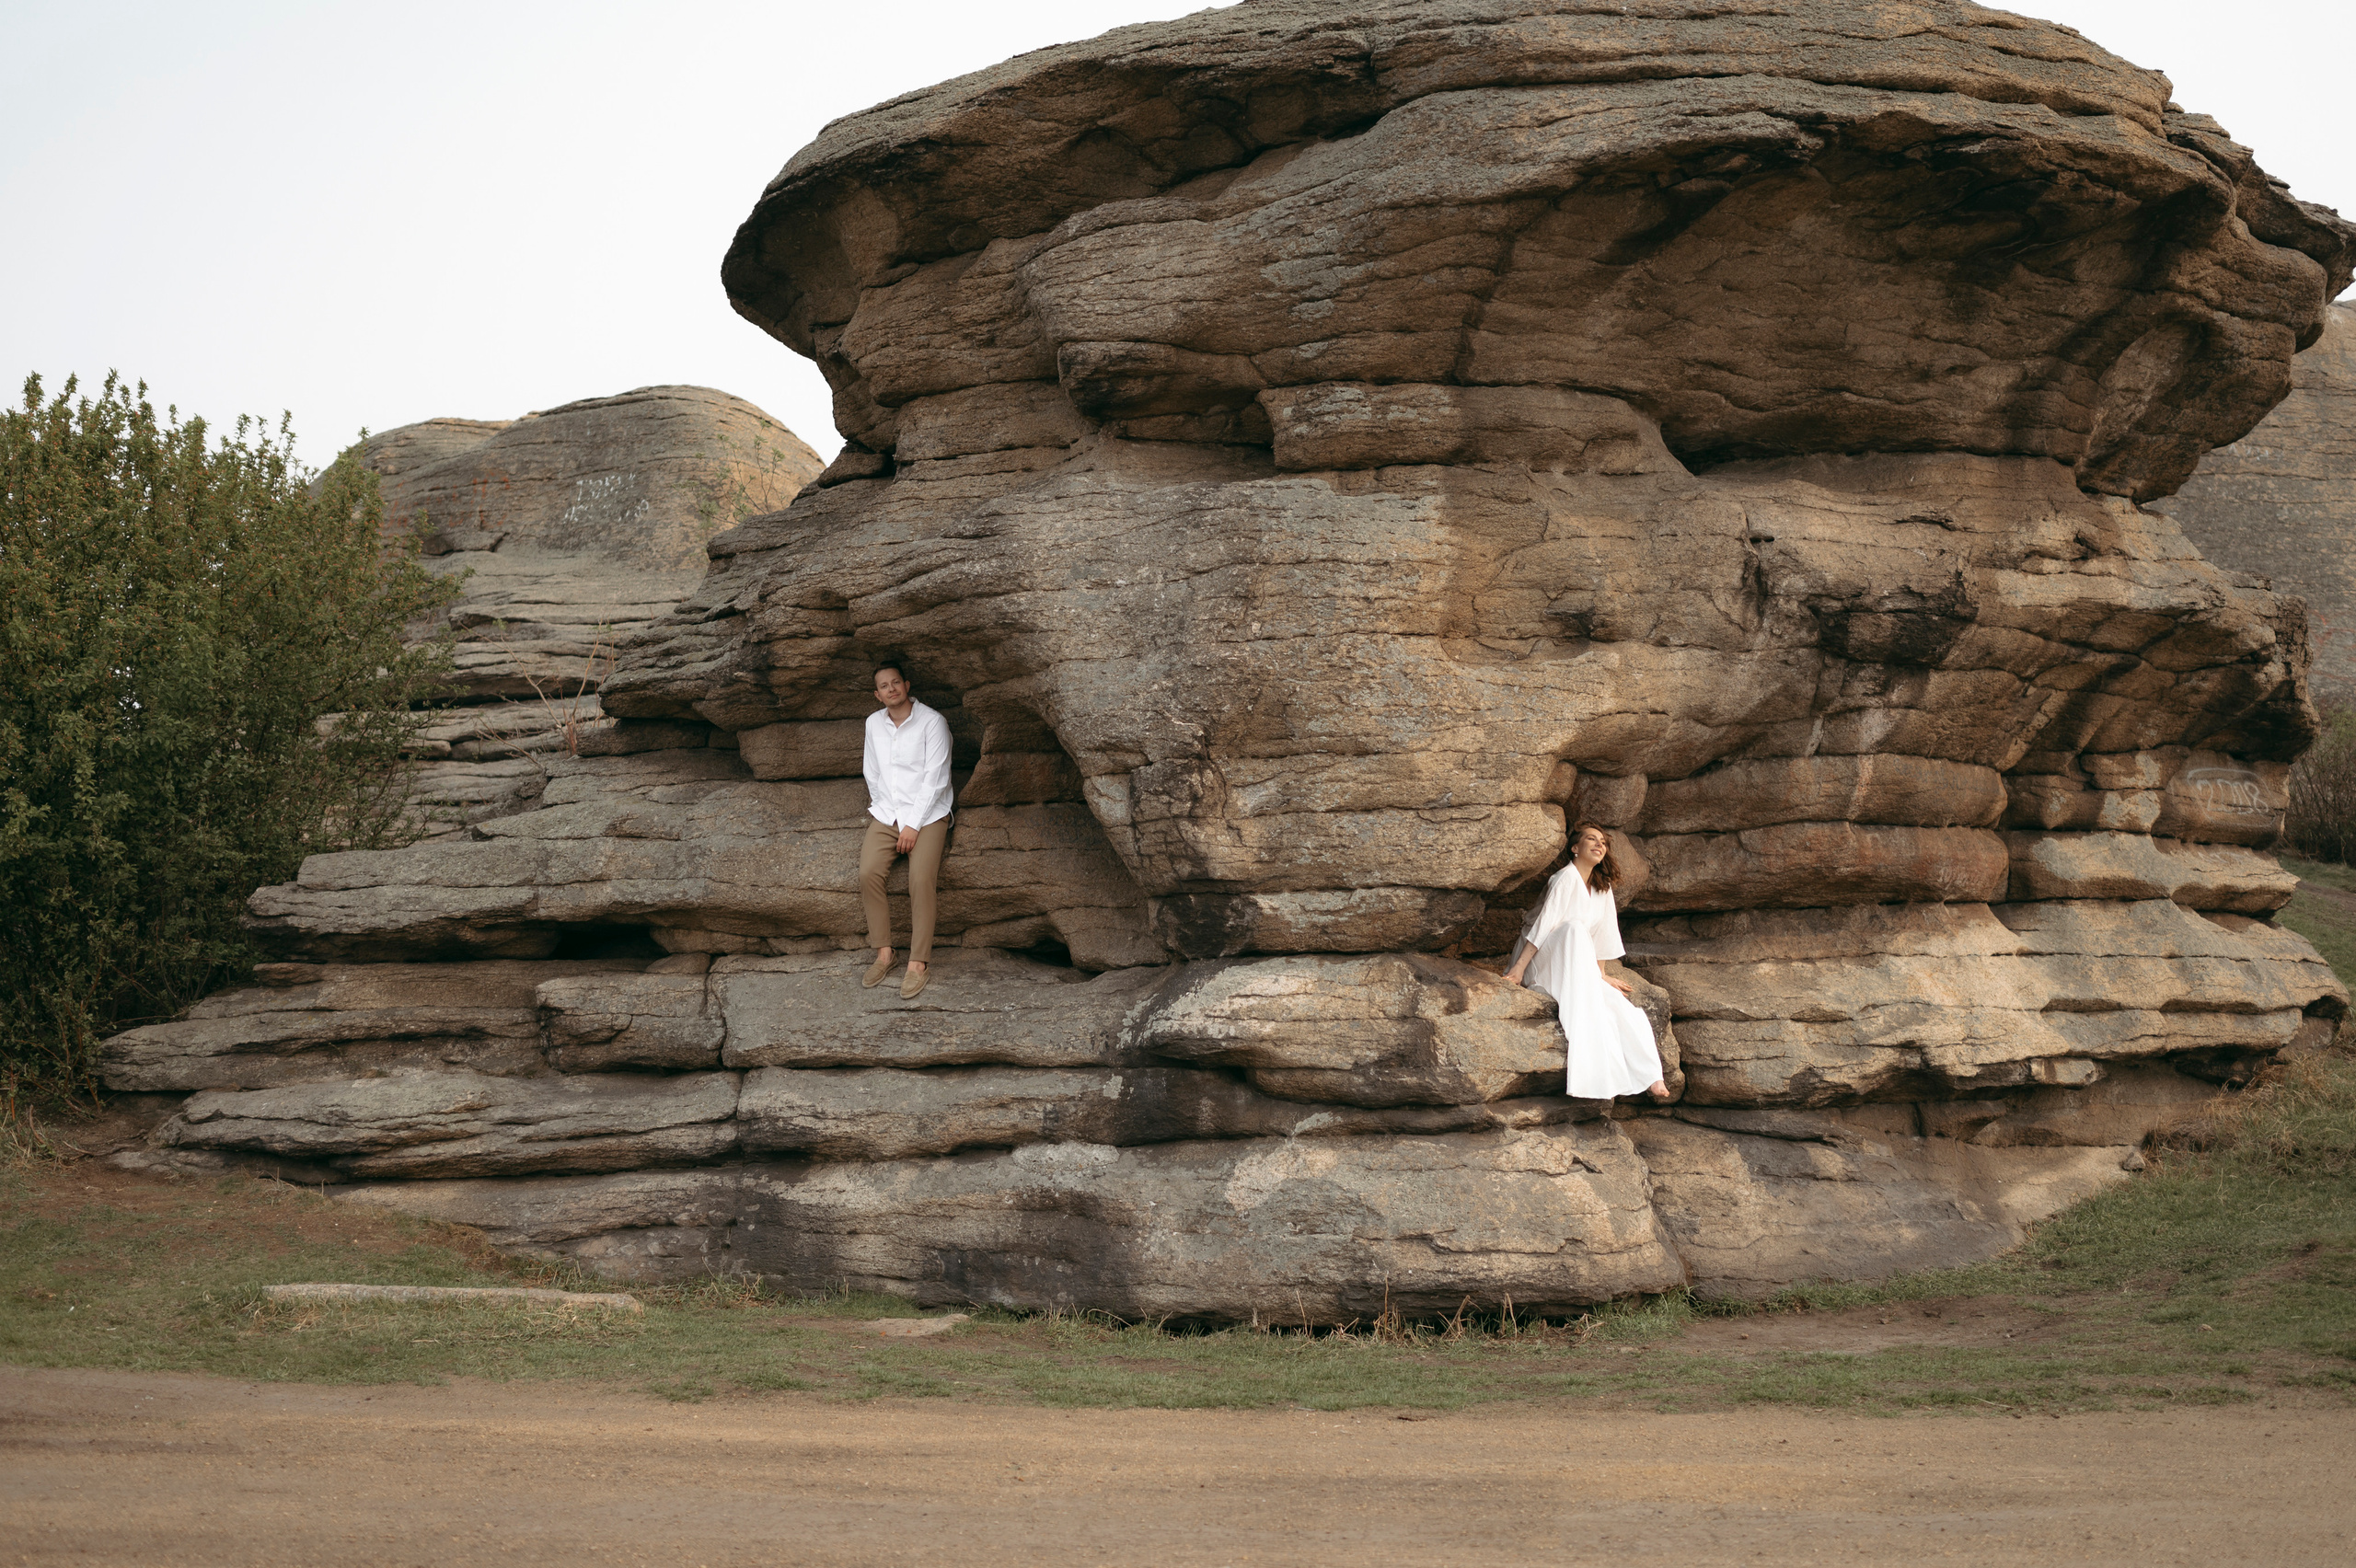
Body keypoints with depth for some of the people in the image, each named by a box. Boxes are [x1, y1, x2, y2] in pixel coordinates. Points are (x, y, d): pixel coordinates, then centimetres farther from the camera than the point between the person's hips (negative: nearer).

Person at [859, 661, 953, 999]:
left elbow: (935, 778, -11)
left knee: (921, 880, -24)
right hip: (886, 813, 4)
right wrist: (892, 817, 1)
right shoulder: (874, 723, 9)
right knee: (868, 873, -19)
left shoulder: (931, 722, -8)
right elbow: (872, 774, 13)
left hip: (927, 813, -4)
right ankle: (883, 953, -11)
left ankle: (918, 963, -20)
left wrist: (913, 825, -15)